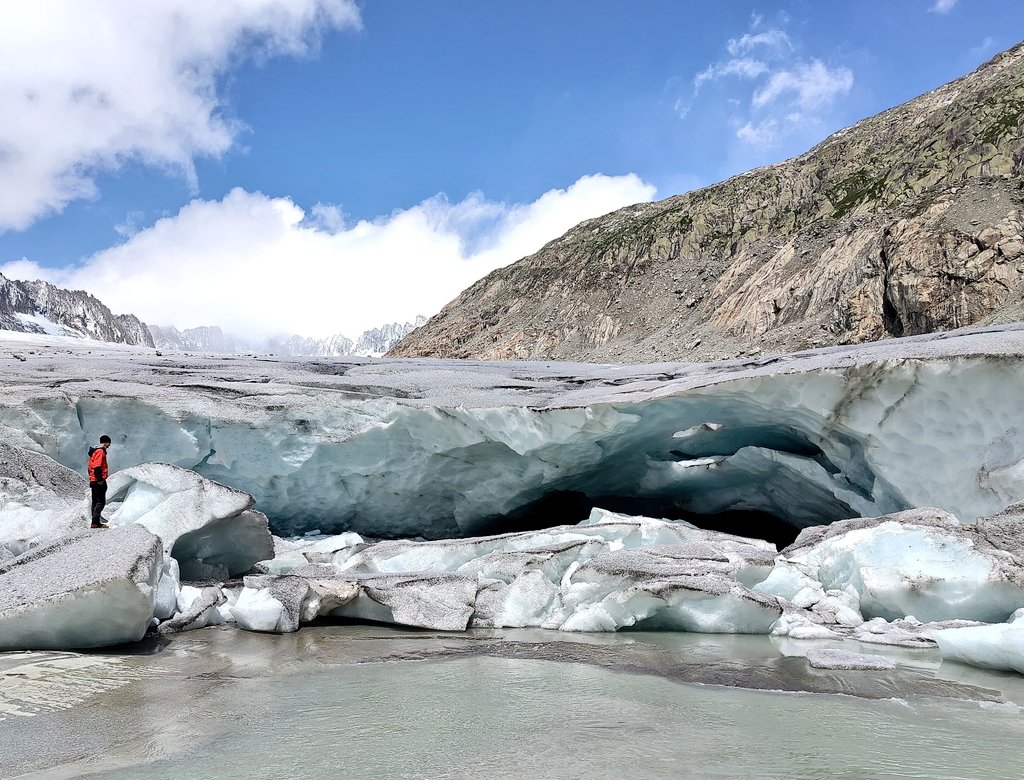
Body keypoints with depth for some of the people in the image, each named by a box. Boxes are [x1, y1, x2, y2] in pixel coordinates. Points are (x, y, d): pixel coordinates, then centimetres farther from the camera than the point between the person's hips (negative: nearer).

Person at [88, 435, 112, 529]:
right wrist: (100, 479, -21)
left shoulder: (94, 451, 18)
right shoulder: (100, 452, -13)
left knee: (95, 502, 12)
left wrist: (91, 477, 21)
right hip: (99, 481, -10)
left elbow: (90, 467, 20)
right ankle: (95, 522, -15)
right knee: (101, 502, -10)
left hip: (93, 481, 10)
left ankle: (96, 522, 15)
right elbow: (97, 467, -21)